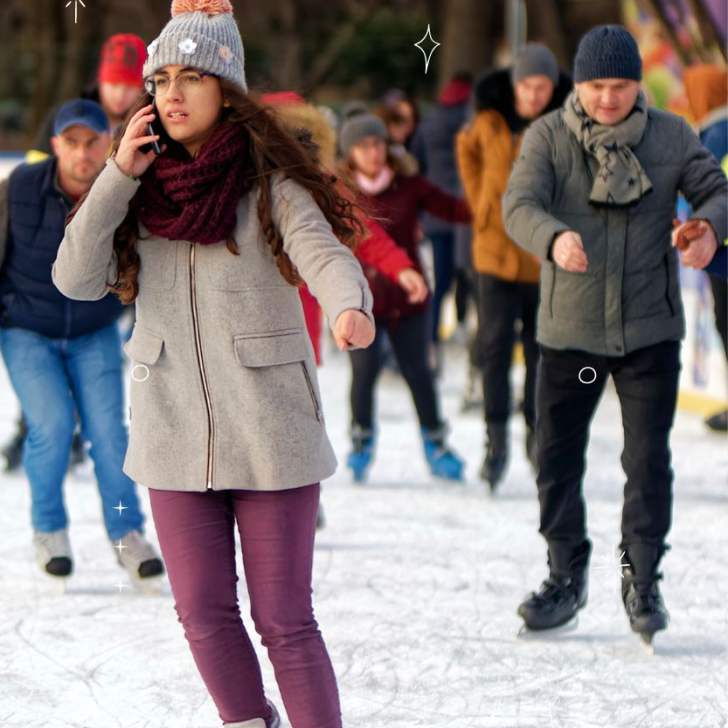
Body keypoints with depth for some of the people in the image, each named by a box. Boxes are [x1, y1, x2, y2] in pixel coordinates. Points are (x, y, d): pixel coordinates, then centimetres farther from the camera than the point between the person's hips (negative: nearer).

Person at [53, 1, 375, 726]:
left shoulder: (268, 183, -6)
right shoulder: (139, 189, 5)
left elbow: (325, 254, -23)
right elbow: (75, 279, -4)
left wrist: (349, 307, -45)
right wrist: (117, 176, -13)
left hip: (268, 431, -4)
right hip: (175, 432, 4)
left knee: (284, 619, -1)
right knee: (204, 612, 11)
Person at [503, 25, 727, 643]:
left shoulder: (670, 135, 0)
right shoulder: (548, 137, -5)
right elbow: (520, 205, -18)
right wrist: (554, 238, -41)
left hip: (650, 327, 0)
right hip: (569, 329, 0)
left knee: (648, 459, -2)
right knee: (557, 456, 7)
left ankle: (643, 581, 15)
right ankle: (566, 577, 25)